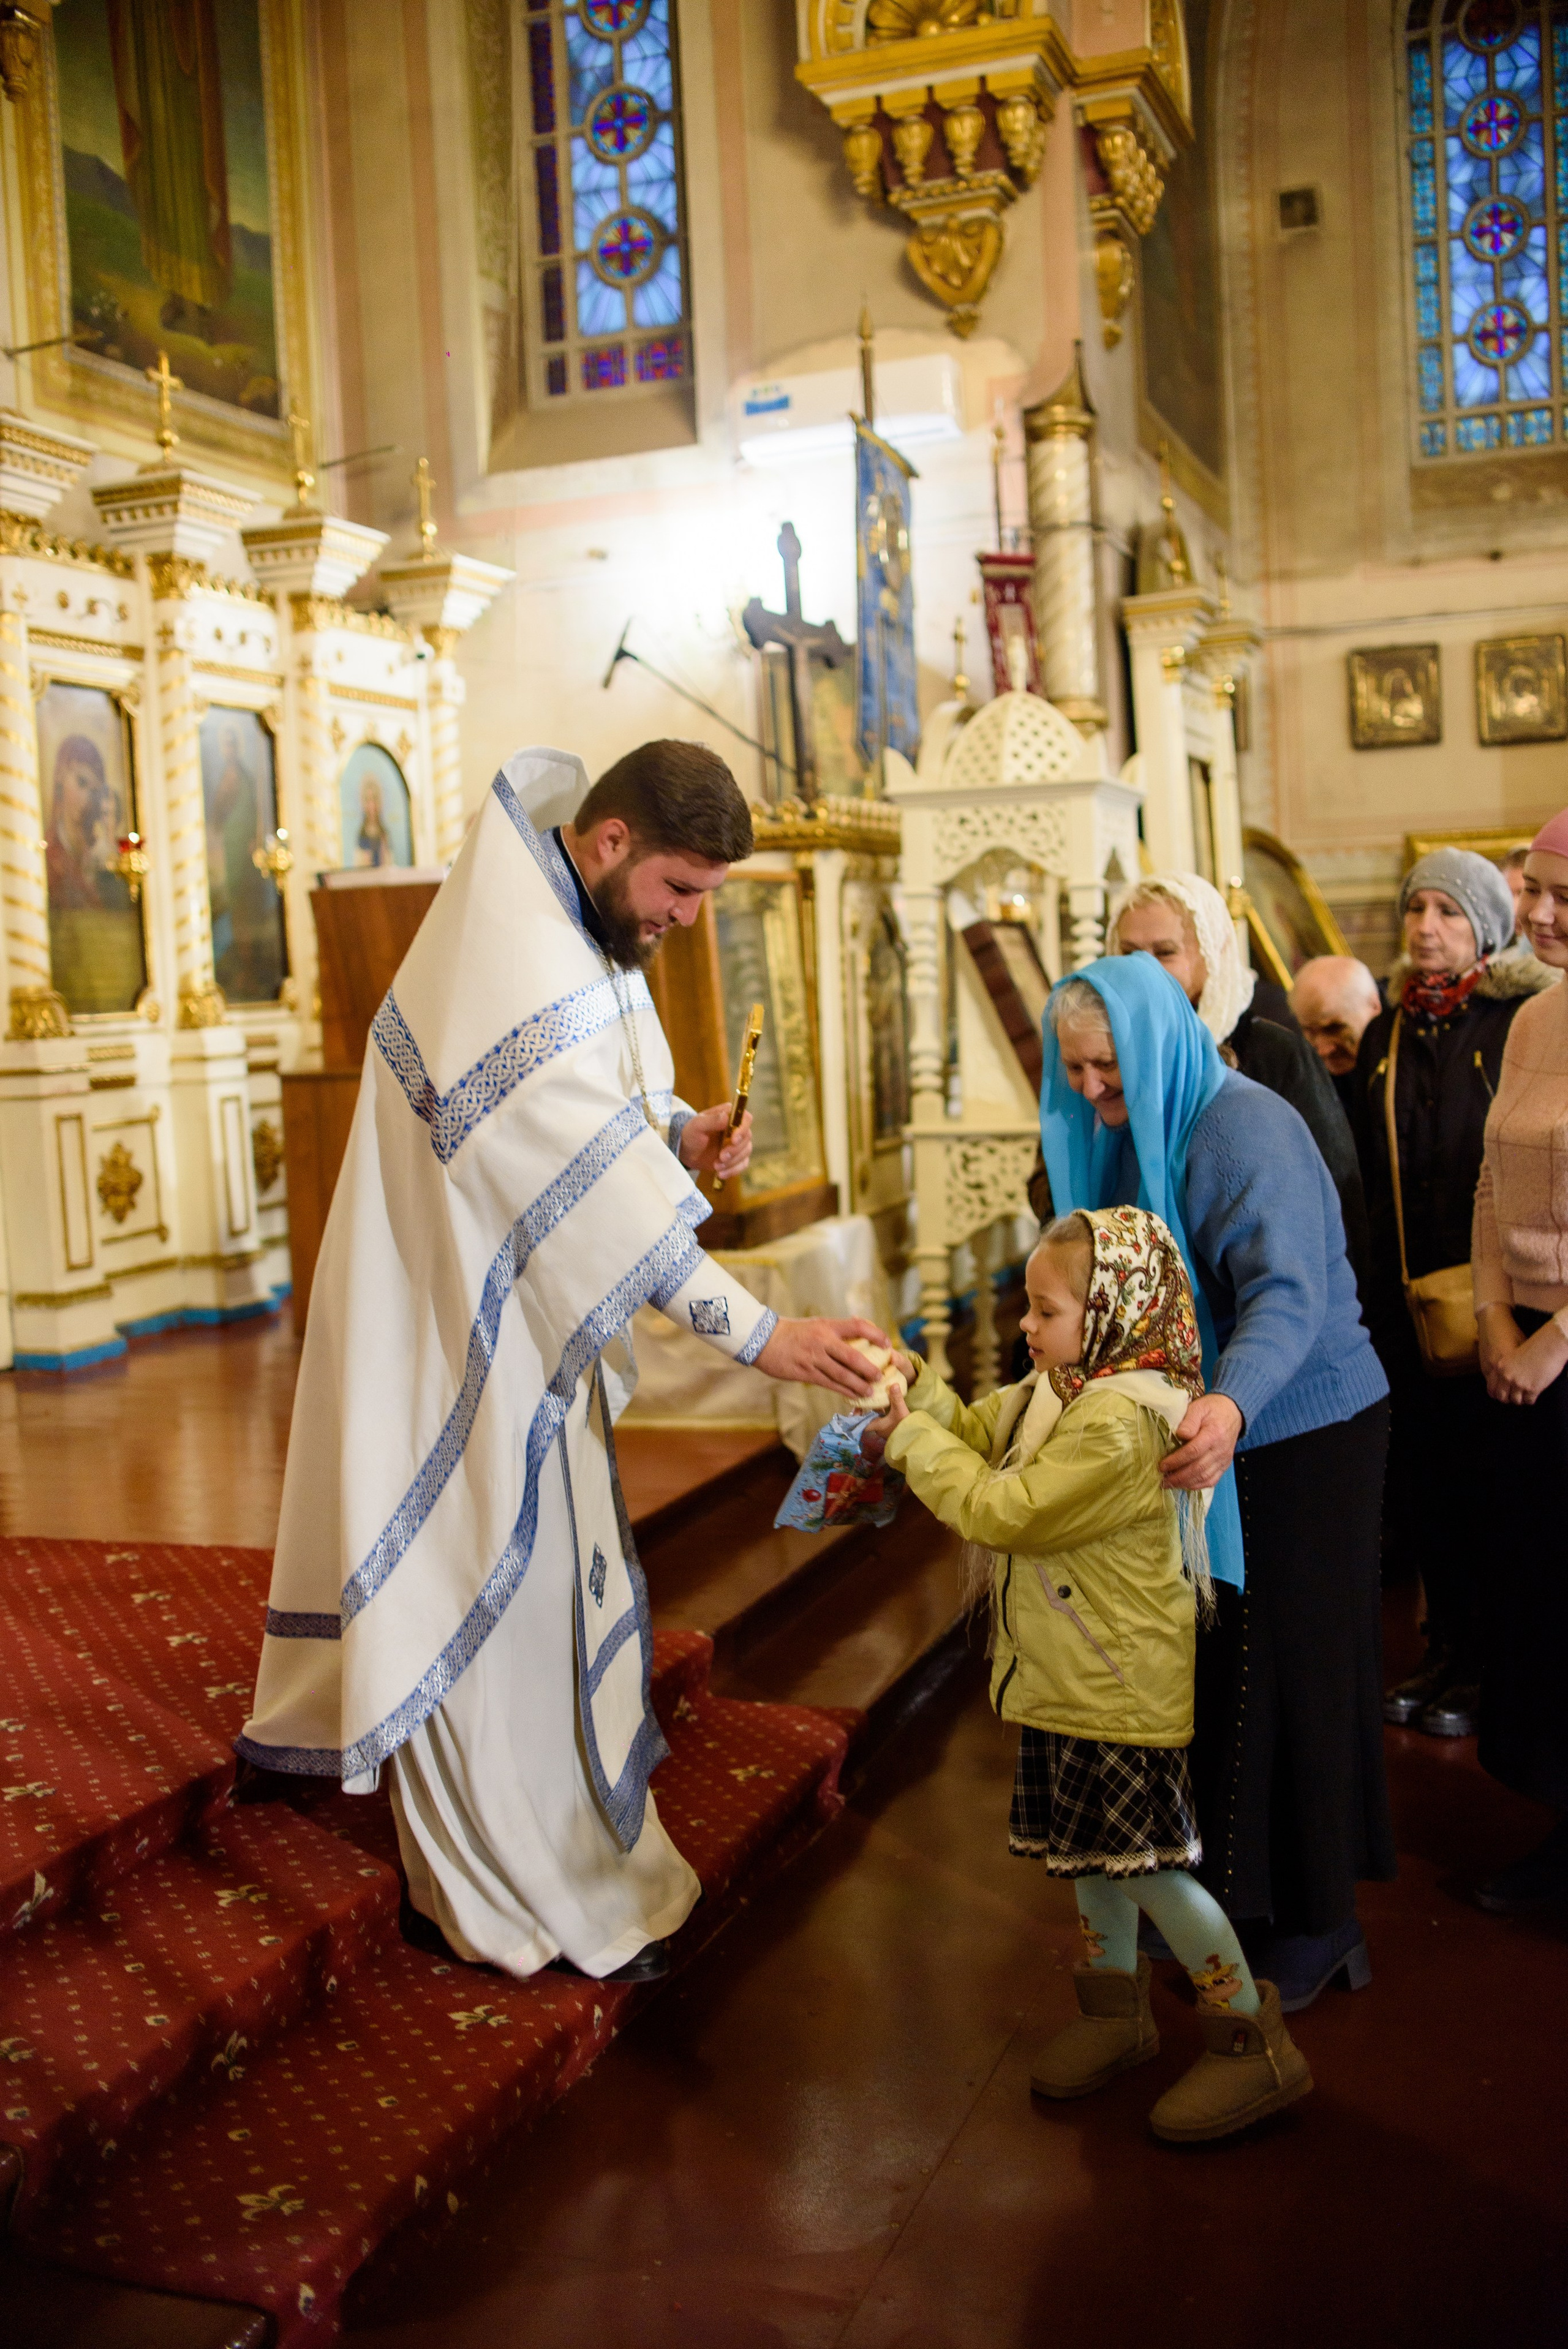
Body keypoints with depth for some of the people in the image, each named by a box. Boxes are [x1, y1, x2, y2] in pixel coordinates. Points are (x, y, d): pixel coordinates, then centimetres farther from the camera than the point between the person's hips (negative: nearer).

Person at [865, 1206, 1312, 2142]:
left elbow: (1003, 1511, -26)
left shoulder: (1121, 1423, -28)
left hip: (1125, 1690, -9)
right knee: (1098, 1855, 20)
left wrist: (912, 1440, -16)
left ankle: (1256, 2042, 14)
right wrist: (910, 1382, -1)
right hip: (1073, 1676, 10)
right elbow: (977, 1432, 15)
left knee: (1146, 1863, 0)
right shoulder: (1061, 1390, 4)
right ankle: (1118, 2013, 37)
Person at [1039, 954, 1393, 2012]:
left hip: (1300, 1436, -8)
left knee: (1286, 1674, 1)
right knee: (1215, 1667, 13)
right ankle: (1227, 1886, 27)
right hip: (1204, 1433, 8)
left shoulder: (1243, 1128, -21)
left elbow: (1289, 1292, -33)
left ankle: (1316, 1926, 16)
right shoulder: (1137, 1136, 7)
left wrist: (1231, 1404, -49)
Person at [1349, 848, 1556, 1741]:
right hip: (1408, 1299, 5)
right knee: (1426, 1474, 11)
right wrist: (1376, 1291, 7)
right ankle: (1447, 1650, 26)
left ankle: (1489, 1666, 18)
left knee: (1488, 1479, 3)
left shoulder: (1527, 1022, -7)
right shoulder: (1386, 1037, 10)